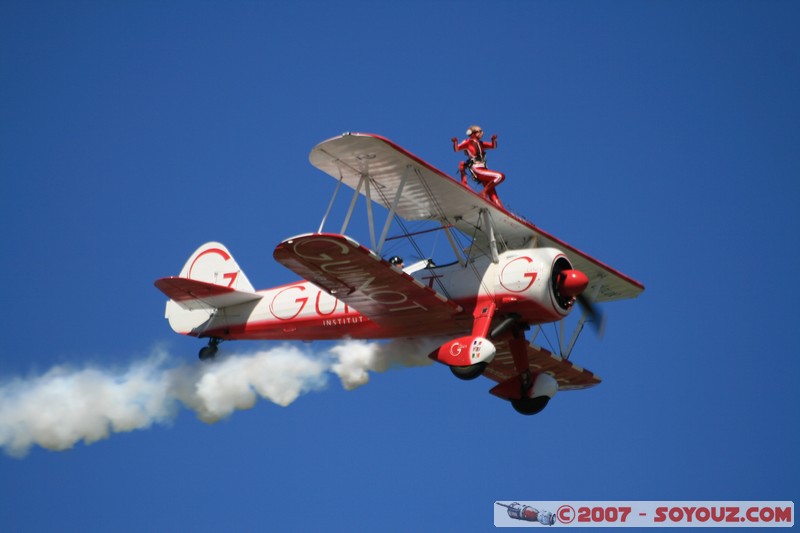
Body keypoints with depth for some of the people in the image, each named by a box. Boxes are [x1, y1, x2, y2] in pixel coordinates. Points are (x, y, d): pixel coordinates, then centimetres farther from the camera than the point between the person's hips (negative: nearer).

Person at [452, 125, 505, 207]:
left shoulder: (480, 144, 23)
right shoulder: (468, 142, 2)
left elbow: (493, 146, 28)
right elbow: (456, 149, -9)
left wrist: (494, 140, 7)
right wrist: (455, 142, -30)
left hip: (483, 170, 8)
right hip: (477, 170, -8)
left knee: (493, 195, 5)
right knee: (500, 176, -21)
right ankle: (484, 192, -15)